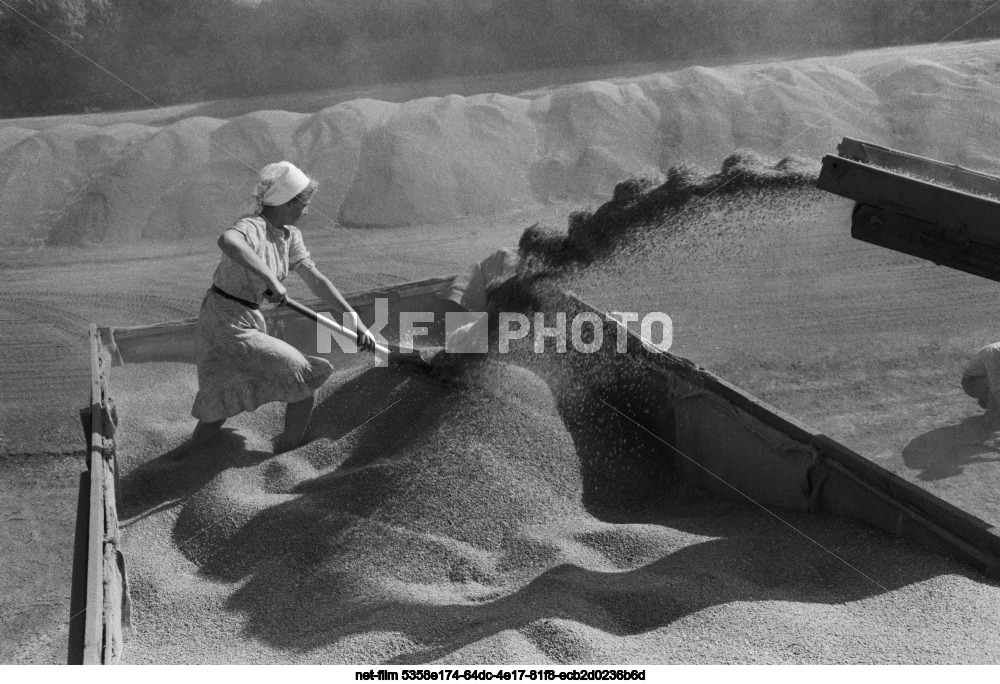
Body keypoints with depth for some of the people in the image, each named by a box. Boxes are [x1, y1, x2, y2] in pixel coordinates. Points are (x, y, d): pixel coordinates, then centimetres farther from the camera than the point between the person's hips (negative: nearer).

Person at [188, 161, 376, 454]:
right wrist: (271, 279, -45)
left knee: (226, 397, 21)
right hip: (228, 326, -9)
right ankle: (287, 452, 13)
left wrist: (356, 321, 2)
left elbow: (316, 280, 6)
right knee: (305, 381, -3)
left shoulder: (289, 235, 4)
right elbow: (227, 241, -48)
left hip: (248, 320, 9)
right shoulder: (252, 228, -23)